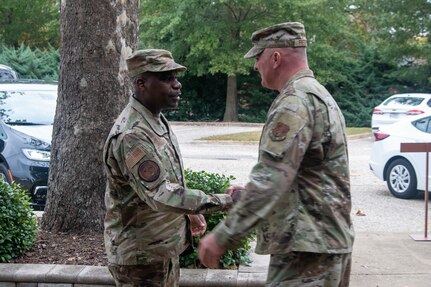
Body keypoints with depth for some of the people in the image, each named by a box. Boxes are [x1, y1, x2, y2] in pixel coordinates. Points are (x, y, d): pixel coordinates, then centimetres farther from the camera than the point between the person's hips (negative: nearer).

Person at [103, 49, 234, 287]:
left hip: (163, 248, 9)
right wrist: (224, 202, -33)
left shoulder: (156, 120, 6)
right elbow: (161, 196, -33)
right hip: (141, 255, -9)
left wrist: (187, 212, 18)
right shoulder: (131, 135, -26)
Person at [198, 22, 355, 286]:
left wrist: (223, 236, -23)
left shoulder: (296, 101, -18)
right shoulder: (317, 93, 16)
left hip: (309, 245, -10)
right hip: (330, 237, 10)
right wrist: (249, 192, 22)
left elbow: (271, 178, -26)